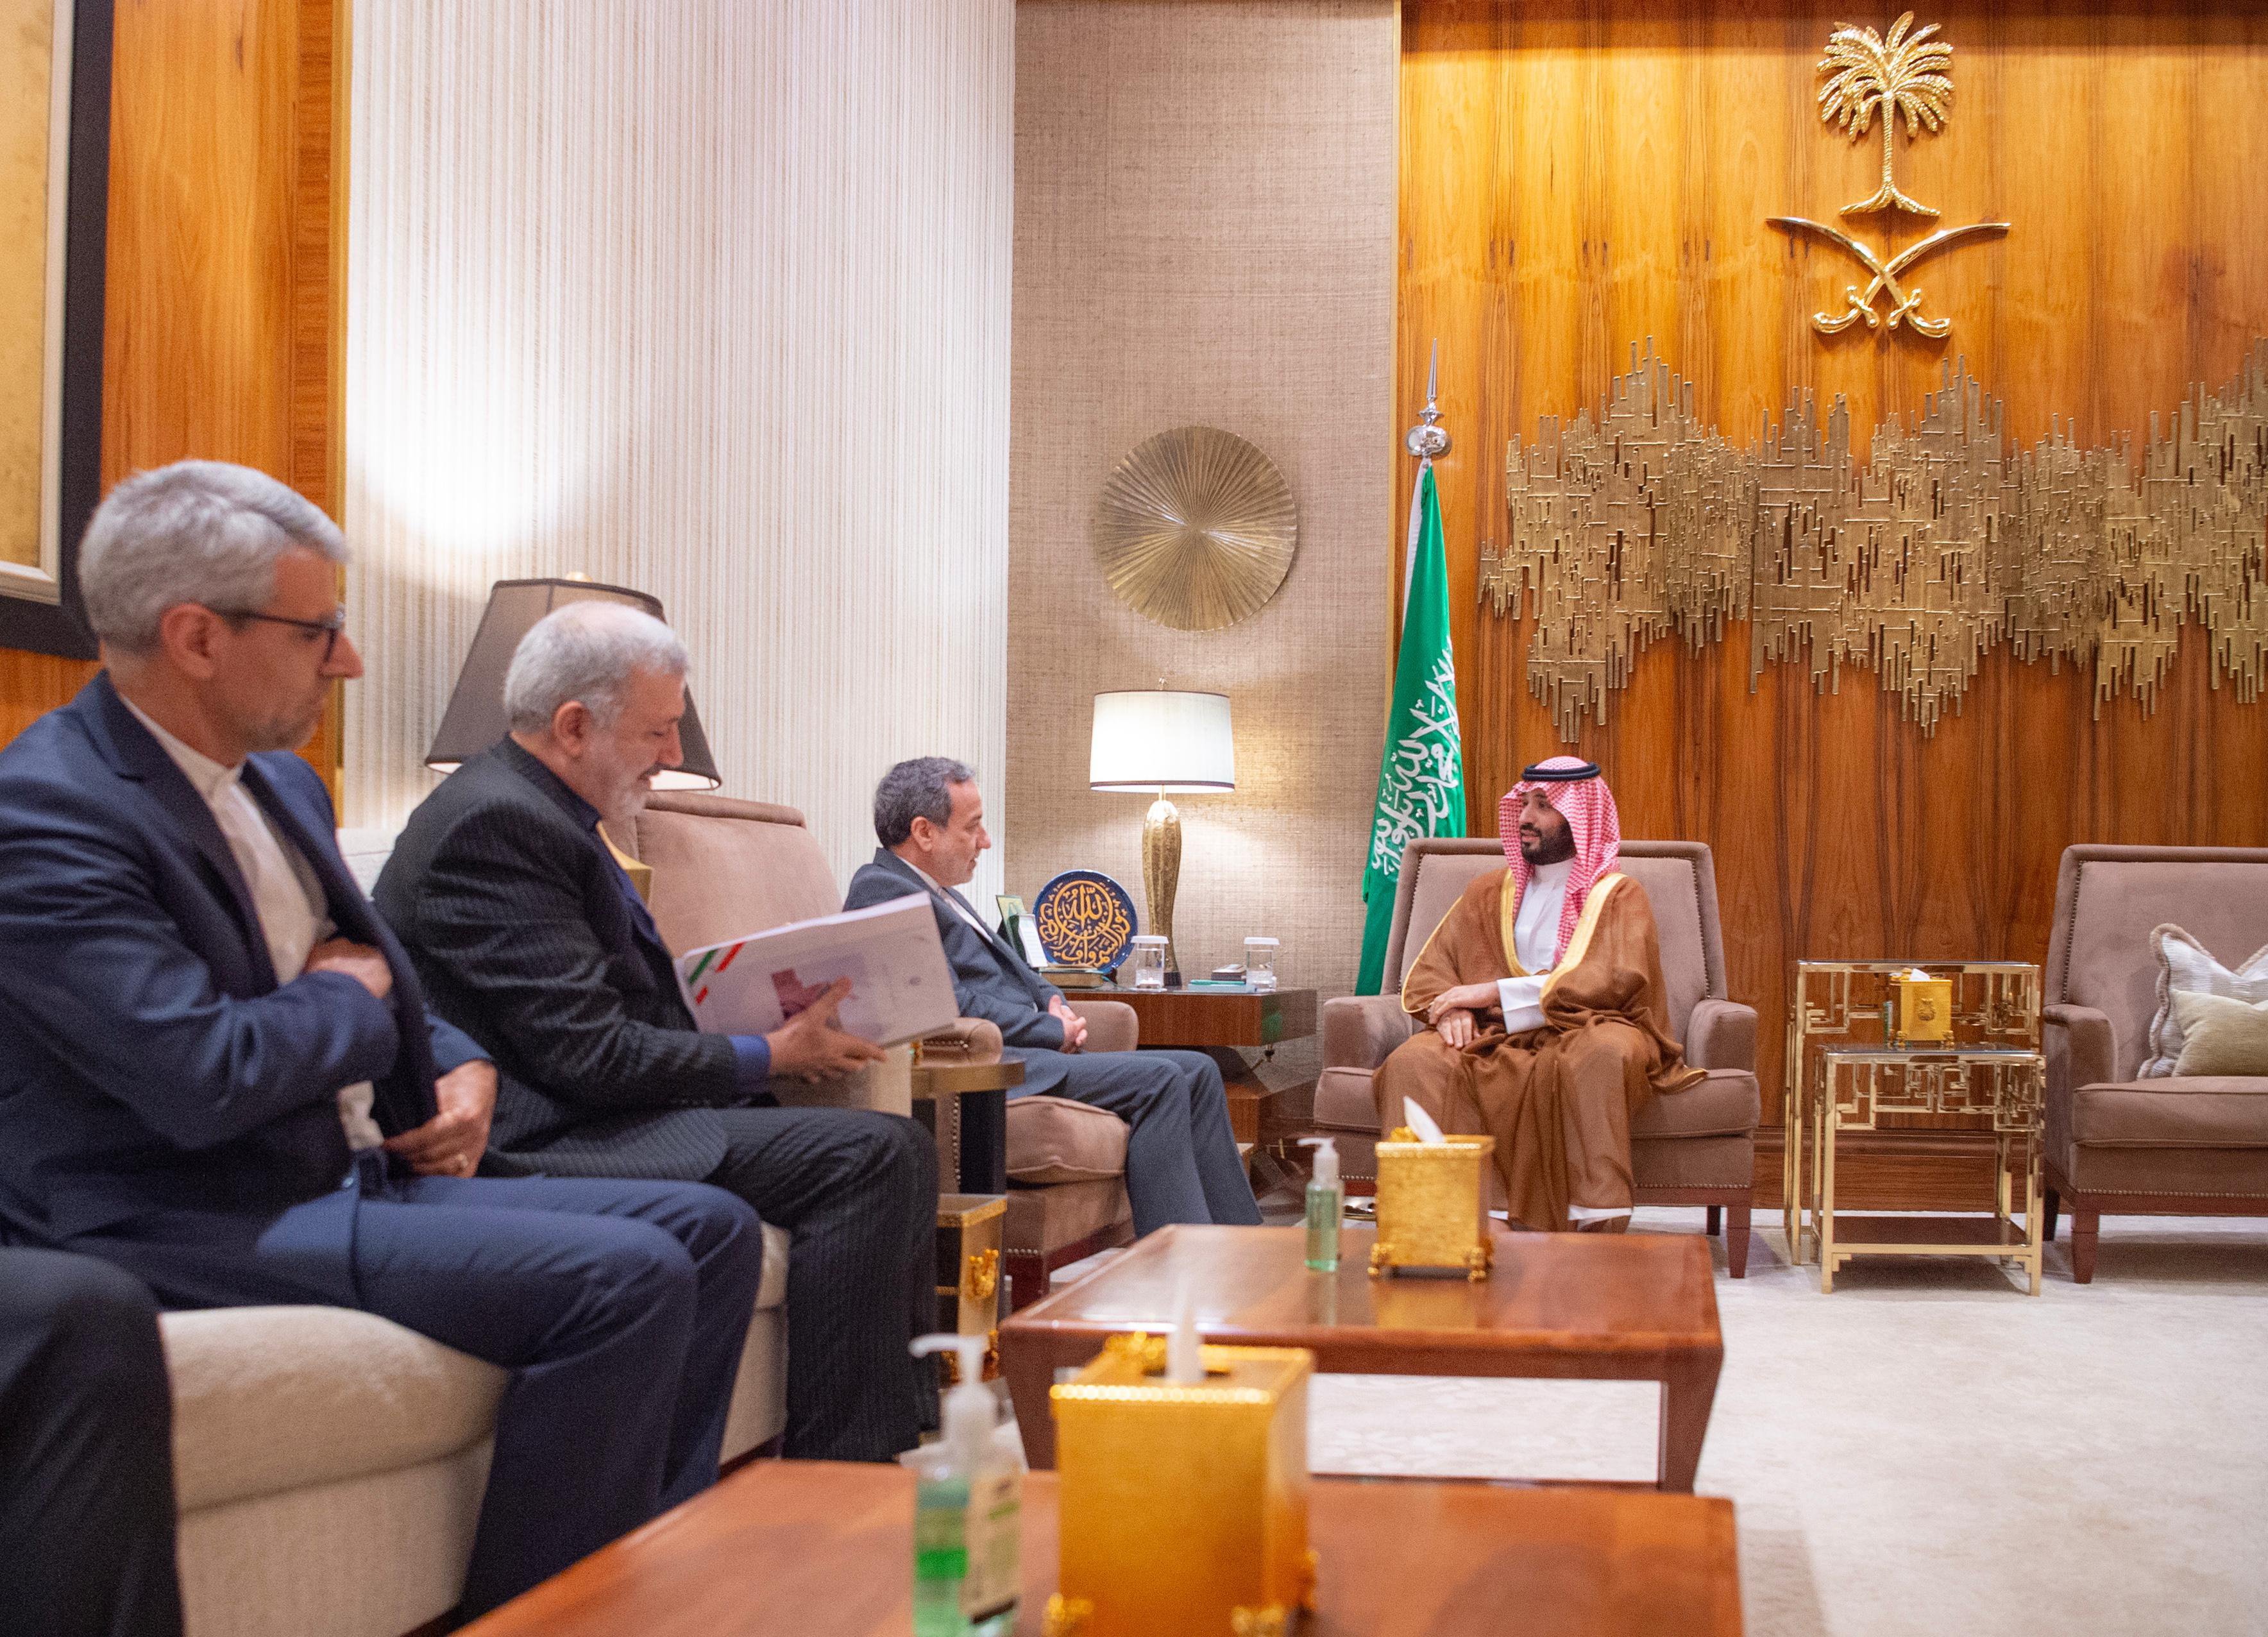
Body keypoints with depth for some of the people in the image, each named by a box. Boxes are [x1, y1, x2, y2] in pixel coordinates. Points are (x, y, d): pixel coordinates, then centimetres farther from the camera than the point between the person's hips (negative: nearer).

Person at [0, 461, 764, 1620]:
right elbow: (204, 1078, -26)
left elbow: (373, 968, 25)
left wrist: (462, 1070, 3)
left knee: (712, 1231, 3)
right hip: (189, 1227, -10)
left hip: (352, 1175, 10)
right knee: (624, 1278, -24)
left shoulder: (282, 780, 13)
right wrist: (352, 998, -7)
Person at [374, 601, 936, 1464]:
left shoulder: (540, 809, 16)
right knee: (863, 1157, -22)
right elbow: (587, 1054, -21)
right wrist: (769, 1056, -9)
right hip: (545, 1139, -11)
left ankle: (902, 1434, 6)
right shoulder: (496, 821, -17)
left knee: (900, 1146, 4)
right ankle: (836, 1470, -17)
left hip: (599, 1112, 11)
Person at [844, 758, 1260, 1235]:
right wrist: (1053, 1032, -10)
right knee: (1158, 1081, -23)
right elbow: (951, 1006, -18)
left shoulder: (936, 891, 23)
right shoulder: (880, 890, -10)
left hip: (1024, 1054, 11)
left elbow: (1006, 965, 30)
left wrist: (1052, 1000, 7)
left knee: (1197, 1071, 2)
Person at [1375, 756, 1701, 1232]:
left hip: (1582, 1036, -3)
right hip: (1497, 1042, 3)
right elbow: (1427, 973, 15)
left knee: (1604, 1049, -40)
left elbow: (1614, 980, -11)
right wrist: (1450, 1008, -11)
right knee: (1415, 1061, -28)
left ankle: (1602, 1227, -42)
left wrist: (1494, 992, -14)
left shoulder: (1617, 895, 7)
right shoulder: (1490, 892, 21)